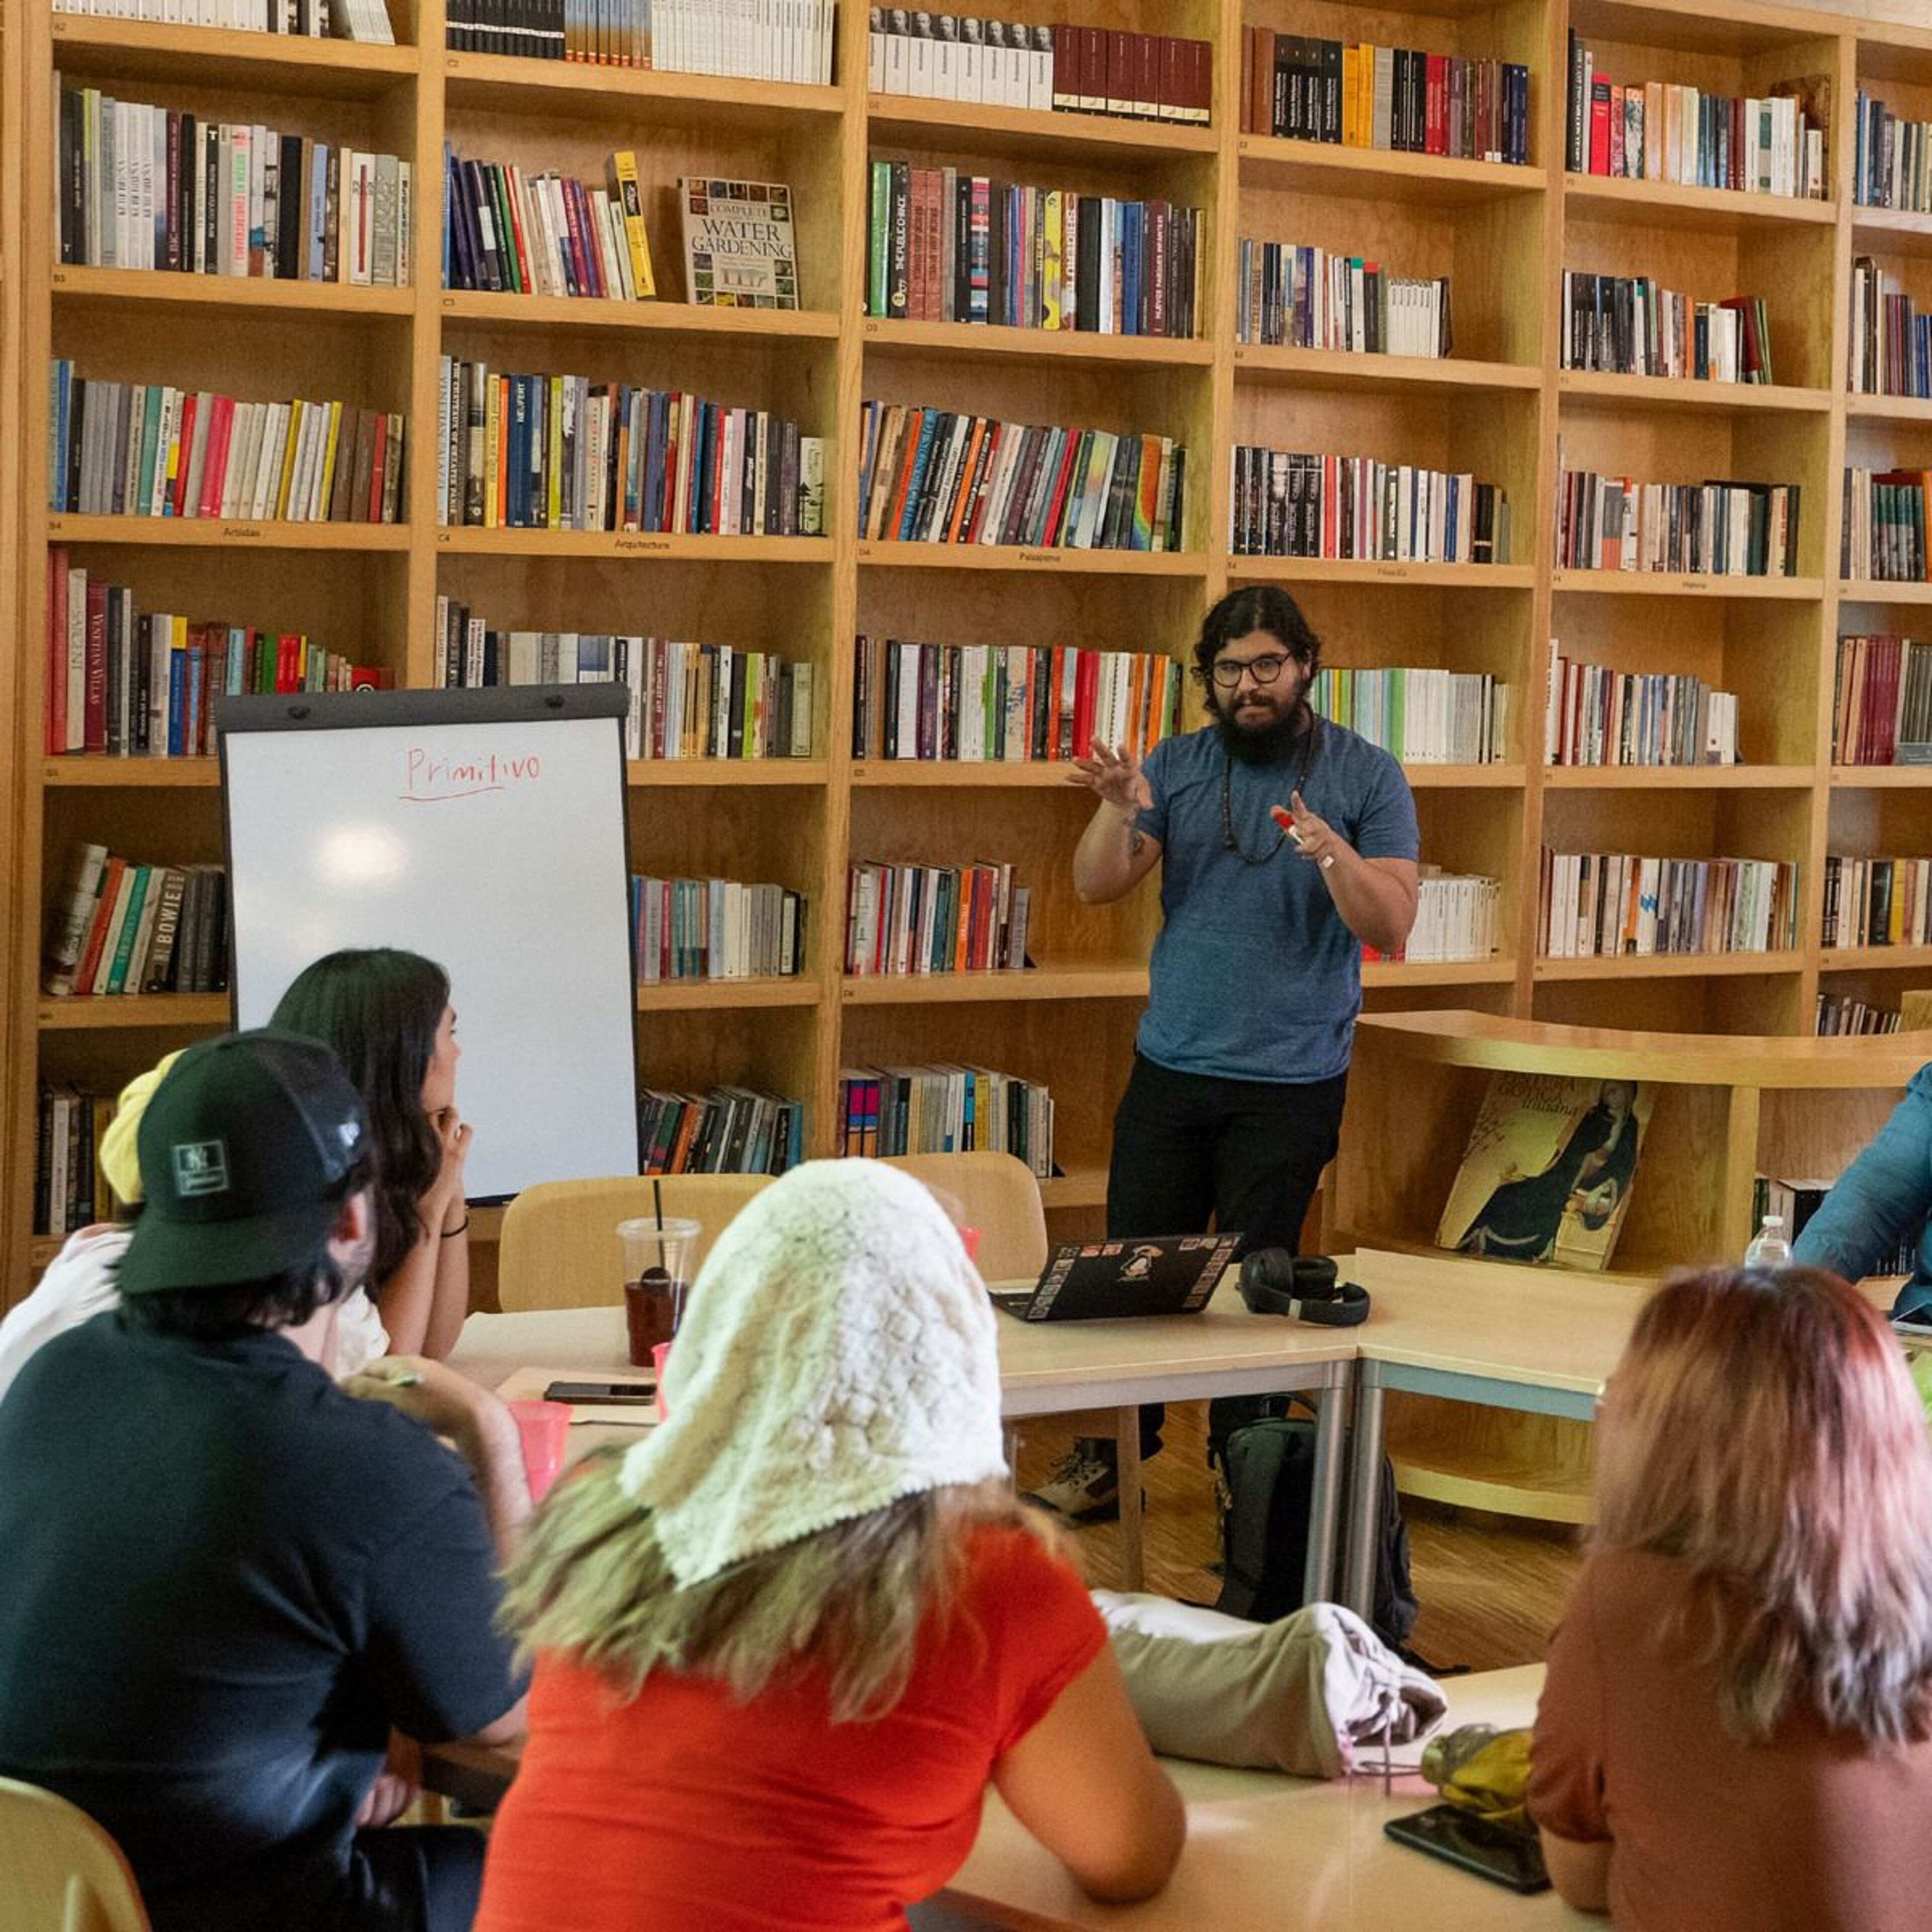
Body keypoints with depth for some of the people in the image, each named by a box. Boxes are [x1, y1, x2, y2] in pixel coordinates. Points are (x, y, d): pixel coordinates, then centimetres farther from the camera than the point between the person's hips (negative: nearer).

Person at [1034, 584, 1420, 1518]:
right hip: (1169, 1069, 3)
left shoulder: (1365, 776, -4)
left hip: (1291, 1083, -3)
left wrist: (1332, 854, -28)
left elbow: (1390, 926, -10)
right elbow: (1095, 887, -1)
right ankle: (1109, 1459, 18)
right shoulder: (1178, 765, 4)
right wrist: (1119, 808, -20)